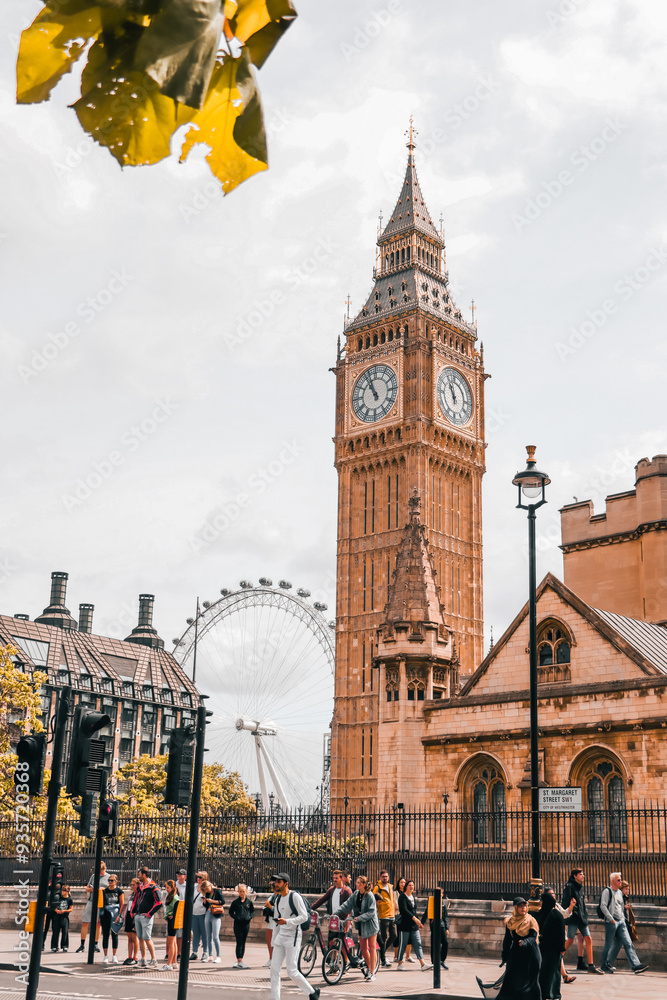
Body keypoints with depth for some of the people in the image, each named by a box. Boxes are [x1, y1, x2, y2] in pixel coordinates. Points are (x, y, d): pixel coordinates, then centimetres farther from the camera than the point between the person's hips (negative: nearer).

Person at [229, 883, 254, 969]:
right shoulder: (235, 902, -2)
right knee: (239, 942, -7)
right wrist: (235, 917, -9)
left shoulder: (249, 901, 4)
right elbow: (231, 912, 6)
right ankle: (239, 961, -9)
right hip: (238, 924, -3)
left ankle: (240, 960, 17)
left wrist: (250, 917, 0)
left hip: (246, 923, 3)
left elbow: (252, 910, 17)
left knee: (243, 942, 9)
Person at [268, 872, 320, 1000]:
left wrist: (287, 921, -25)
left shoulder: (295, 897, -11)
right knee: (274, 969, 1)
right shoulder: (277, 899, 13)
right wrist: (273, 941, 18)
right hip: (280, 936, 7)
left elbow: (304, 916, -14)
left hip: (293, 936, -7)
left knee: (292, 971, -6)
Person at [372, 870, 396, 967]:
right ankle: (383, 961, 0)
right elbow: (373, 900, -12)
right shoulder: (377, 887, -7)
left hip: (392, 916, 7)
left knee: (393, 936, 9)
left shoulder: (390, 887, 15)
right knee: (384, 937, -6)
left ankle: (383, 951, 28)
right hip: (384, 916, -7)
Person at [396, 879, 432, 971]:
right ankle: (400, 964, 11)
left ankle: (423, 964, -6)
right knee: (403, 944, 0)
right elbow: (404, 910, -20)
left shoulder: (413, 896, 15)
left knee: (417, 944, 0)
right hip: (405, 924, -7)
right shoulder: (402, 897, -9)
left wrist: (418, 922, 19)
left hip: (414, 925, 7)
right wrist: (414, 918, -26)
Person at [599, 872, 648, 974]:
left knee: (628, 943, -4)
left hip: (621, 921, 7)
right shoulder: (607, 891, -5)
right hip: (611, 922, -7)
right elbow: (603, 906, -13)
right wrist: (611, 919, -15)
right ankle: (604, 966, 13)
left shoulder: (620, 892, 19)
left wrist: (623, 918, 15)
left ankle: (636, 966, -11)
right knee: (609, 945, -1)